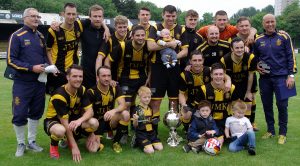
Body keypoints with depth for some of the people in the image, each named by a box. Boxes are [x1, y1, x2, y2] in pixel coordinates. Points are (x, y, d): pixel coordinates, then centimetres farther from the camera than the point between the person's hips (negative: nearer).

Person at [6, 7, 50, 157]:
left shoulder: (41, 37, 11)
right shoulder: (17, 36, -8)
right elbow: (11, 61, -13)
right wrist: (32, 68, -20)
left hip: (39, 83, 6)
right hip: (22, 83, -6)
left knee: (36, 113, 13)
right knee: (19, 115, 0)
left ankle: (32, 142, 28)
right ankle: (21, 144, 19)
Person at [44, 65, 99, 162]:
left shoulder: (82, 90, -9)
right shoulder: (59, 95, -28)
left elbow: (90, 111, -13)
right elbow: (64, 123, -29)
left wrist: (80, 120, -37)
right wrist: (74, 146, -29)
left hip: (72, 119, 6)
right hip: (53, 120, -6)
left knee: (94, 123, -21)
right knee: (60, 130, -43)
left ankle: (70, 140, 8)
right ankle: (53, 146, -5)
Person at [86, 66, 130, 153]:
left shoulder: (115, 88, -6)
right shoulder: (91, 92, -15)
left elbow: (123, 105, -19)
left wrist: (113, 111, -41)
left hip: (110, 120, 2)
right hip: (97, 122, -2)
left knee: (125, 114, -30)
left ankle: (116, 142, -6)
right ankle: (98, 138, 17)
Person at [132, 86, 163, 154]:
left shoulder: (150, 109, 10)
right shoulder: (137, 109, -10)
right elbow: (135, 125, -8)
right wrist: (135, 120, -29)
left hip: (151, 132, 6)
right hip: (141, 133, -6)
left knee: (160, 148, -9)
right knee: (150, 150, -19)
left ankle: (149, 143, 16)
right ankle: (137, 142, 7)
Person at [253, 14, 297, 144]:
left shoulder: (283, 37, 0)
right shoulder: (258, 40, 7)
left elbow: (290, 56, -1)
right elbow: (255, 57, 20)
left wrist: (291, 75, -7)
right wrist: (257, 67, 0)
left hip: (281, 77, -3)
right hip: (265, 78, 3)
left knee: (282, 105, -3)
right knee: (267, 105, 8)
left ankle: (283, 133, 12)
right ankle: (270, 130, 24)